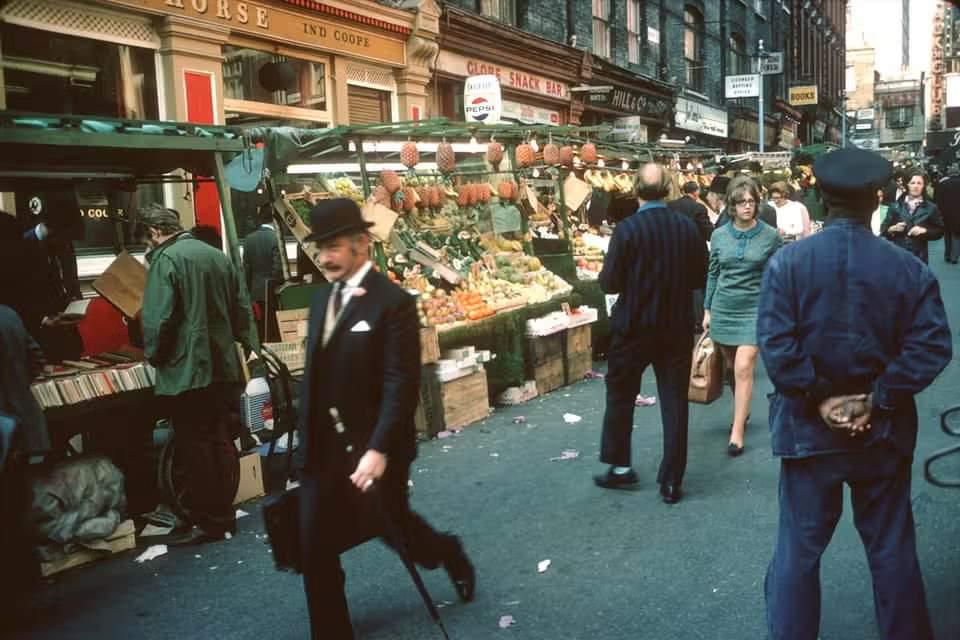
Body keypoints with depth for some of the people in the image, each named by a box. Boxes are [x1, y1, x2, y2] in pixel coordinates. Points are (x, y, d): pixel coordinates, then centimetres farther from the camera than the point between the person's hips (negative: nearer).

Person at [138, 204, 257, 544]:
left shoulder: (165, 259, -11)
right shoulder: (218, 255, 9)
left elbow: (158, 318, -18)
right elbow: (242, 309, 12)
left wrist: (154, 355, -2)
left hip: (186, 372, -7)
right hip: (225, 368, 7)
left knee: (196, 448, 2)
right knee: (222, 443, 13)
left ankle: (209, 523, 10)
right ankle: (225, 516, 22)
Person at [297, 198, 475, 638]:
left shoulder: (392, 302, -14)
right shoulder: (322, 298, 8)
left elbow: (401, 385, -19)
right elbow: (315, 375, 12)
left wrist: (379, 449, -25)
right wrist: (305, 439, 11)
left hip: (370, 445, -6)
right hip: (323, 447, 6)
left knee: (393, 528, 14)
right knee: (315, 550, 7)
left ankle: (449, 555, 47)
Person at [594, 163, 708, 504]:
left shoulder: (627, 229, -14)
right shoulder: (688, 227, -3)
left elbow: (609, 283, -13)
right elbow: (700, 277, 5)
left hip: (634, 327, -3)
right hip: (677, 327, 3)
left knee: (620, 396, 15)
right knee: (674, 402, 9)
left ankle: (620, 467, 25)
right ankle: (671, 481, 14)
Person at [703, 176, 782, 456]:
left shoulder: (770, 236, -5)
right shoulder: (719, 235, 2)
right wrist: (707, 310, 9)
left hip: (754, 308, -3)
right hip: (723, 307, 3)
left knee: (743, 369, -12)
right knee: (731, 368, 14)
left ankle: (737, 432, -6)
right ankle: (742, 412, 37)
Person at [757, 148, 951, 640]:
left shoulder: (787, 262, -9)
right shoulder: (909, 268, -5)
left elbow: (775, 344, -17)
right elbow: (932, 346, -12)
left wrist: (818, 400, -10)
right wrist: (877, 401, -9)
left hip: (810, 428, -1)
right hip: (883, 431, 1)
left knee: (799, 549, 10)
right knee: (892, 550, 17)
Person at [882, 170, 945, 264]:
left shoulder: (931, 208, 3)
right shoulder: (895, 206, 4)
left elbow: (940, 231, 4)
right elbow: (884, 229, 7)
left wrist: (924, 230, -13)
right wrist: (893, 228, -14)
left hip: (919, 256, 0)